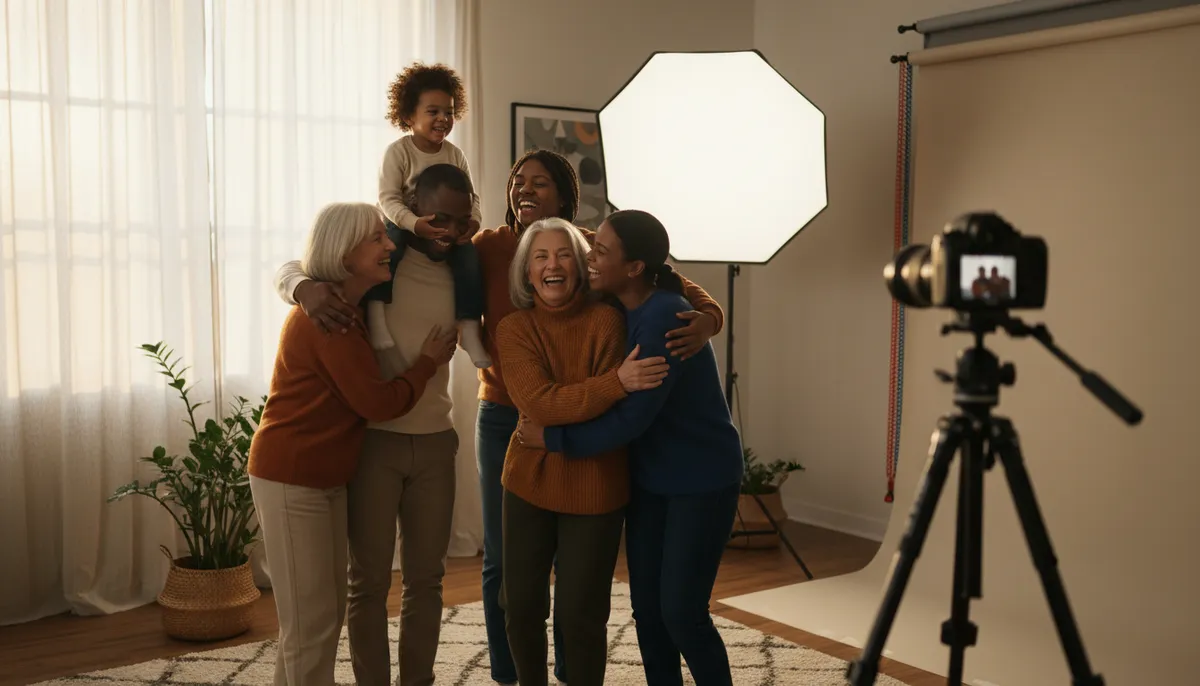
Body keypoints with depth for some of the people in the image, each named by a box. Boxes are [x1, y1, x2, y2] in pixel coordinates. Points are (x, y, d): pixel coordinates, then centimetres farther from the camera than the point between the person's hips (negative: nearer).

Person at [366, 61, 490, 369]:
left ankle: (469, 329, -11)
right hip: (405, 223, -3)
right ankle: (375, 310, -32)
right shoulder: (397, 151, -13)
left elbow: (471, 197, 2)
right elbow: (389, 198, -20)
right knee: (387, 244, -36)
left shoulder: (455, 155, 1)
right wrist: (414, 223, -37)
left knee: (469, 255, -19)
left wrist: (473, 221, -21)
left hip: (448, 228, 4)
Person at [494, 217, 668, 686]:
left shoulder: (606, 320, -11)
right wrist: (618, 382, -29)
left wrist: (551, 432, -15)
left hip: (593, 490, -2)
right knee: (521, 609, 12)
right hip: (528, 484, 3)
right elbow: (537, 402, -22)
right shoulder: (514, 329, -6)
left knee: (578, 616, 5)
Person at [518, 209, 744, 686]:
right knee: (646, 608, 9)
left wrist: (553, 439, -17)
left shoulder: (664, 317, -23)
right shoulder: (617, 312, 1)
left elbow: (632, 418, -24)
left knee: (681, 611, -5)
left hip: (702, 480, -8)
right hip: (650, 478, 8)